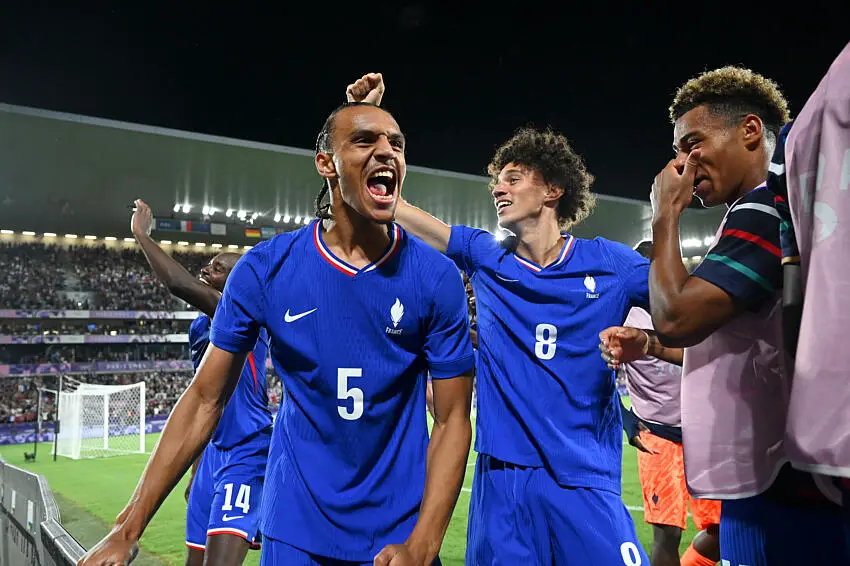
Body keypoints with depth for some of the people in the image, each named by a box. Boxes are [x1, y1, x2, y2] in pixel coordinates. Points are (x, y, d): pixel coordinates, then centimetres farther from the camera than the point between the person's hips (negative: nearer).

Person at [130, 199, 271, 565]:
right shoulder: (200, 328, 14)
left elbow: (180, 284, -31)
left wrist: (141, 234, -16)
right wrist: (196, 471, 24)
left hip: (245, 457, -9)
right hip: (213, 455, 9)